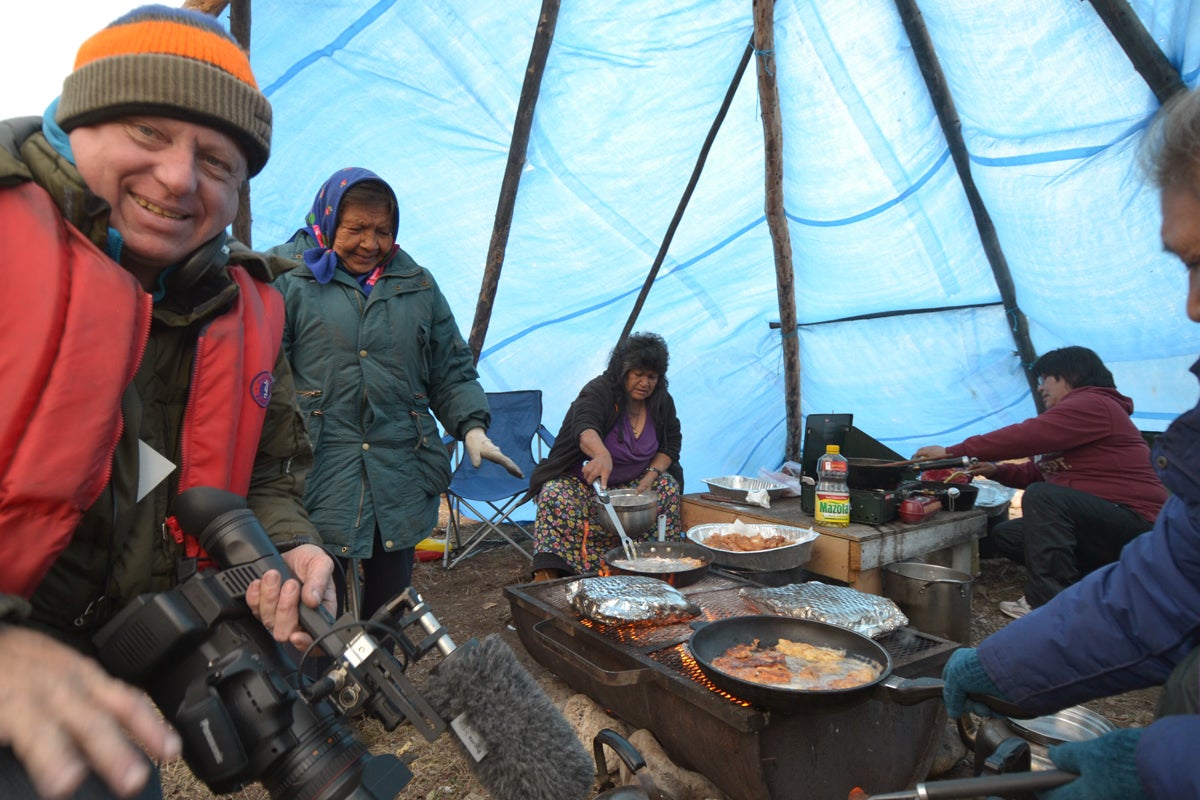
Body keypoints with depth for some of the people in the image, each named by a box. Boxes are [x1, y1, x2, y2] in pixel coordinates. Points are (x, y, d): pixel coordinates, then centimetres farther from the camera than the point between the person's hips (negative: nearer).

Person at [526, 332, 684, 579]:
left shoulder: (662, 402, 0)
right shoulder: (598, 392, -19)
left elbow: (671, 444, 7)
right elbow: (584, 428, -39)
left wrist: (650, 476, -13)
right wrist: (602, 454, -62)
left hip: (632, 482, 4)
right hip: (579, 481, -4)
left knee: (669, 487, -21)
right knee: (557, 498, -32)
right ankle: (546, 575, -35)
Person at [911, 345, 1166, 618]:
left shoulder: (1091, 404, -13)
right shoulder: (1079, 408, 21)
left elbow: (1025, 436, -23)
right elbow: (1039, 472, 19)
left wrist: (952, 451, -20)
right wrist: (997, 471, 2)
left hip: (1133, 521, -10)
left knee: (1042, 496, -30)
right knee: (1001, 536, 4)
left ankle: (1045, 604, -26)